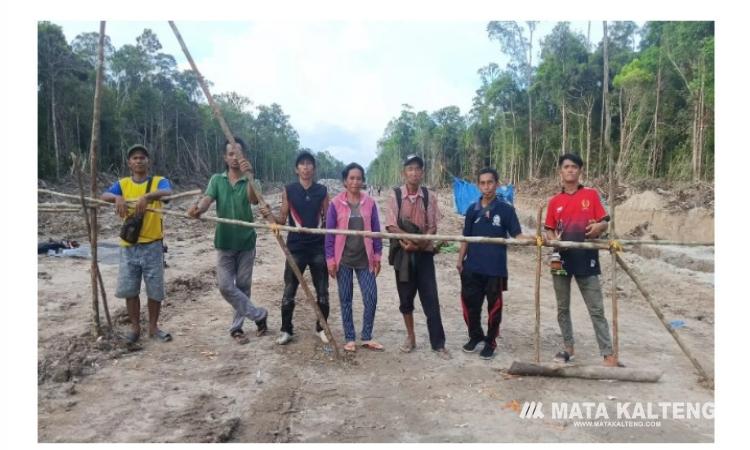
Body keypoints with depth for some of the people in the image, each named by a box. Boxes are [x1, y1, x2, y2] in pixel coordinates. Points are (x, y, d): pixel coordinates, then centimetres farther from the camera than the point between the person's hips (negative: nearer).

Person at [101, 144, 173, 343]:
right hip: (128, 246, 2)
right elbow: (103, 196, -11)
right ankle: (135, 327, 25)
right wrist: (117, 198, -33)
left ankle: (153, 327, 22)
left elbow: (168, 192, -24)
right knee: (129, 289, 8)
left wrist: (147, 196, -42)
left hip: (152, 245, -2)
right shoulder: (122, 183, 6)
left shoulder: (159, 181, -1)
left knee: (155, 289, 5)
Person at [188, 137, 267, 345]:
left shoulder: (250, 180, -4)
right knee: (226, 286, -4)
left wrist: (249, 175, -43)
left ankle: (237, 327, 22)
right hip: (224, 243, 1)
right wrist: (198, 208, -39)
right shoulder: (217, 179, 2)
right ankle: (259, 315, 10)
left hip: (246, 242, -1)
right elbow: (207, 199, -15)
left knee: (243, 287, 7)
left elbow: (254, 200, -26)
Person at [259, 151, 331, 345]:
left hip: (319, 247, 1)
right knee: (289, 291, 4)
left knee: (322, 291, 9)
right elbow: (282, 220, -1)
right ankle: (286, 330, 20)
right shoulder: (288, 190, -1)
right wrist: (270, 215, -20)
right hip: (296, 247, -1)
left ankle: (321, 328, 26)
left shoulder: (322, 191, 2)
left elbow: (327, 220, 5)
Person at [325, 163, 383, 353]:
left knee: (371, 298, 0)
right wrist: (330, 259, -5)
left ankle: (366, 337, 18)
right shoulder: (336, 203, -4)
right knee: (346, 299, 7)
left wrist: (377, 255, 4)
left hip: (365, 259, 1)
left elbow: (376, 230, 5)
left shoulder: (369, 202, 0)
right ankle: (350, 338, 21)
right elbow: (329, 233, -2)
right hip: (343, 259, -1)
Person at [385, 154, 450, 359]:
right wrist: (408, 240, -22)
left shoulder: (430, 196, -1)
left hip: (424, 252, 0)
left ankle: (438, 343, 7)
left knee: (431, 299, 0)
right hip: (403, 252, 0)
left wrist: (418, 242, -19)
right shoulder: (395, 195, -3)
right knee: (405, 298, 10)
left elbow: (433, 227, -3)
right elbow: (391, 226, -8)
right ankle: (410, 337, 27)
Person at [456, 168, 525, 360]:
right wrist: (460, 259, 6)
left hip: (496, 268, -3)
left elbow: (516, 235, -7)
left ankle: (490, 342, 25)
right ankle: (475, 336, 32)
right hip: (472, 267, 3)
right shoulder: (472, 209, 5)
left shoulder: (506, 209, -5)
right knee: (470, 303, 11)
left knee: (494, 306, 9)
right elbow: (466, 237, 10)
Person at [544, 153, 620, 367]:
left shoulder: (591, 194, 2)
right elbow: (549, 229, 9)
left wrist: (598, 227, -21)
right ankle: (569, 347, 27)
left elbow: (605, 222, 1)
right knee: (562, 308, 12)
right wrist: (553, 239, -12)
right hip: (561, 259, 3)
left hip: (586, 259, -3)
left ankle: (609, 354, 6)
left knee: (597, 310, 0)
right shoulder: (554, 201, 8)